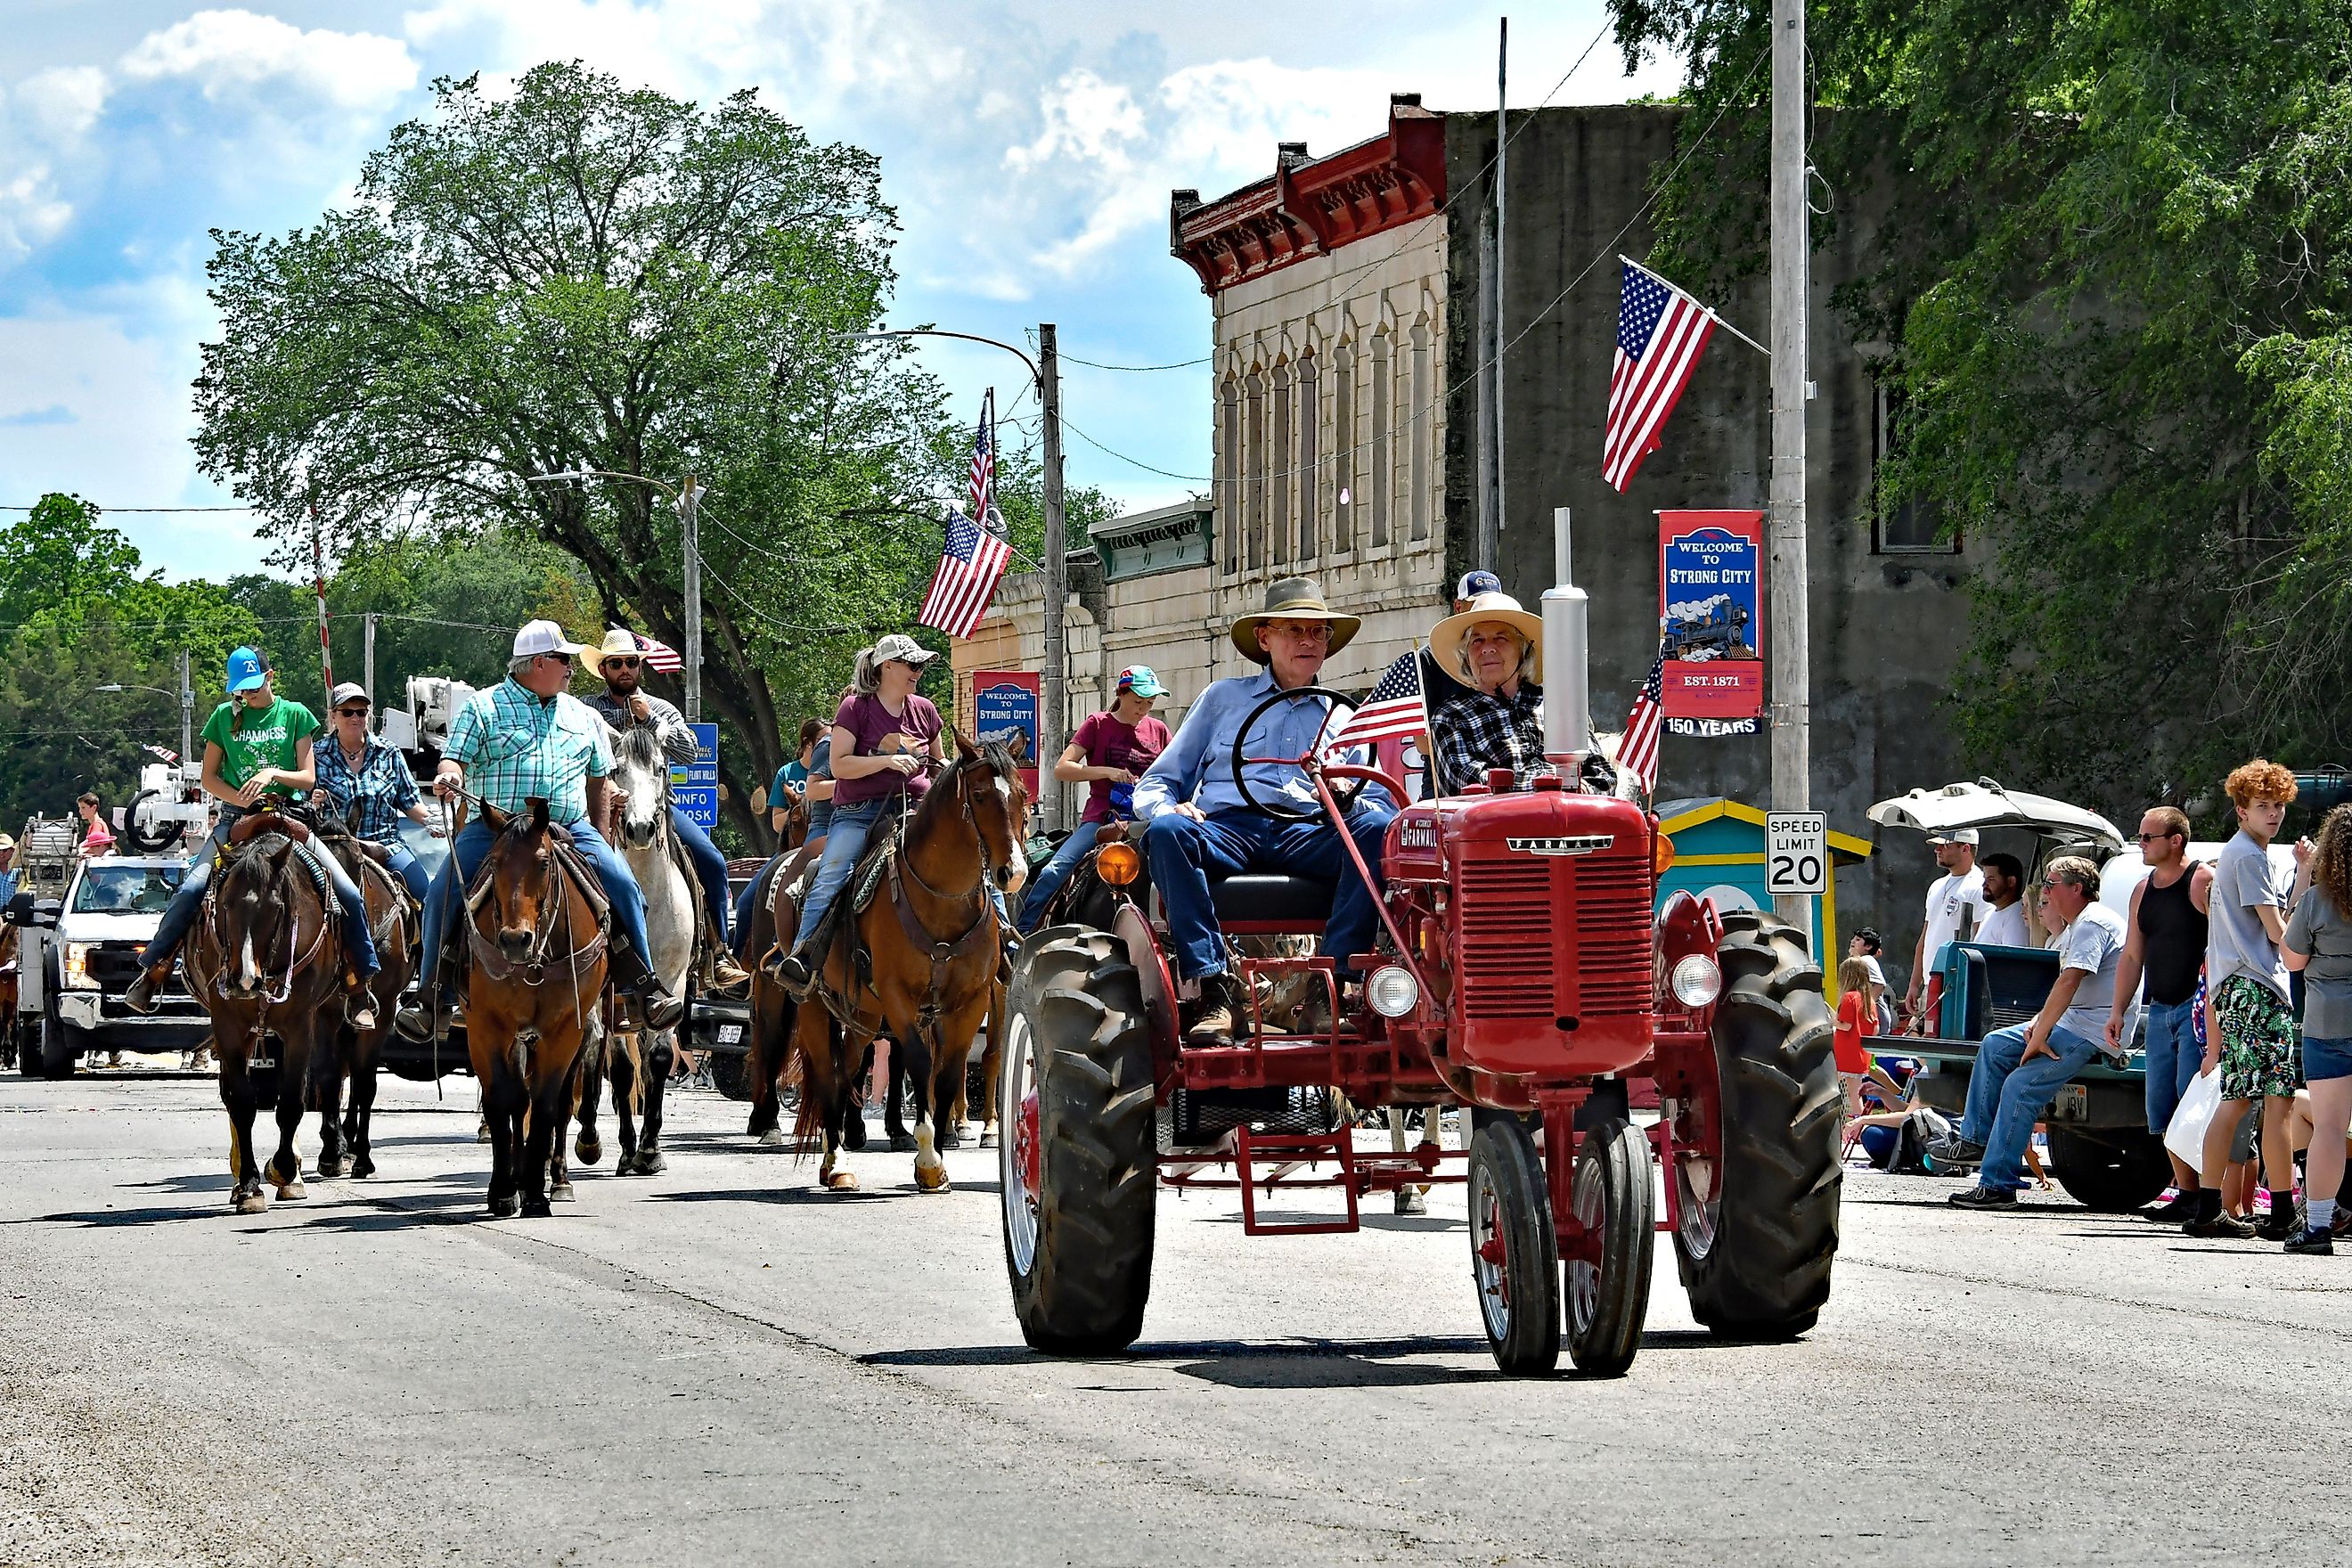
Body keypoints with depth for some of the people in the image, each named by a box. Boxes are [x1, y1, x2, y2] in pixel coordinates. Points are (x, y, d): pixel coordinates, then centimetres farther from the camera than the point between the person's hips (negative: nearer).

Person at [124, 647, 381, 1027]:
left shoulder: (295, 715, 7)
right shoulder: (225, 717, 9)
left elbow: (308, 778, 3)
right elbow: (209, 778, 10)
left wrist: (273, 774, -16)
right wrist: (241, 798, -8)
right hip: (236, 820, 0)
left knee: (348, 893, -13)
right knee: (191, 889, -22)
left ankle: (359, 989, -3)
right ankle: (152, 973, -12)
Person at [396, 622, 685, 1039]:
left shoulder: (583, 716, 18)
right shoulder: (483, 707, 7)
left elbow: (599, 781, 24)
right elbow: (455, 758, 0)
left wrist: (598, 840, 15)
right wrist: (448, 776, -25)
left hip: (570, 831, 2)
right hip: (494, 829, -2)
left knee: (622, 886, -18)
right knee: (444, 894, -19)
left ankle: (648, 989, -10)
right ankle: (432, 998, -8)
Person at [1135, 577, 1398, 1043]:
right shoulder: (1223, 698, 24)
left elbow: (1376, 796, 17)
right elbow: (1155, 785, 20)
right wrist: (1169, 808, -6)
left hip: (1308, 835, 1)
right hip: (1225, 828, -1)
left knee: (1378, 827, -31)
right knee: (1166, 830, -35)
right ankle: (1215, 987, -38)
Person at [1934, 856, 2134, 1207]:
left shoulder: (2092, 924, -17)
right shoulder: (2074, 927, 19)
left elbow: (2069, 983, -25)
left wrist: (2039, 1038, -22)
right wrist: (2039, 1023, 3)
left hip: (2094, 1033, -11)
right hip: (2072, 1023, 11)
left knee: (2020, 1086, -20)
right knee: (1995, 1045, 13)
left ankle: (1997, 1185, -19)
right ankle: (1975, 1138, 14)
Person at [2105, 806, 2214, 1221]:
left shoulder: (2204, 882, -8)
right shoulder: (2143, 891, 16)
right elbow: (2131, 957, 22)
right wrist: (2117, 1011, 16)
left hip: (2197, 1010, -8)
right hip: (2160, 1011, 8)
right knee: (2161, 1109, 6)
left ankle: (2207, 1195, -12)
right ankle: (2186, 1193, 12)